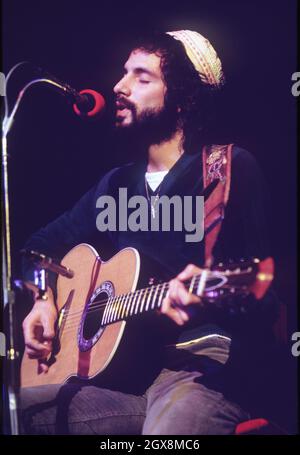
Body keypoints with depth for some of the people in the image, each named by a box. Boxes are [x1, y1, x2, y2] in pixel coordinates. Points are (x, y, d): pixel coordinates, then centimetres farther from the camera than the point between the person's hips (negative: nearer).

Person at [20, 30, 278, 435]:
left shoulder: (231, 168, -3)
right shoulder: (117, 184, 15)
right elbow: (44, 244, 28)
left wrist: (208, 296, -29)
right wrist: (45, 300, 10)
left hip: (202, 370, -6)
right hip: (124, 376, 6)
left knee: (174, 422, -39)